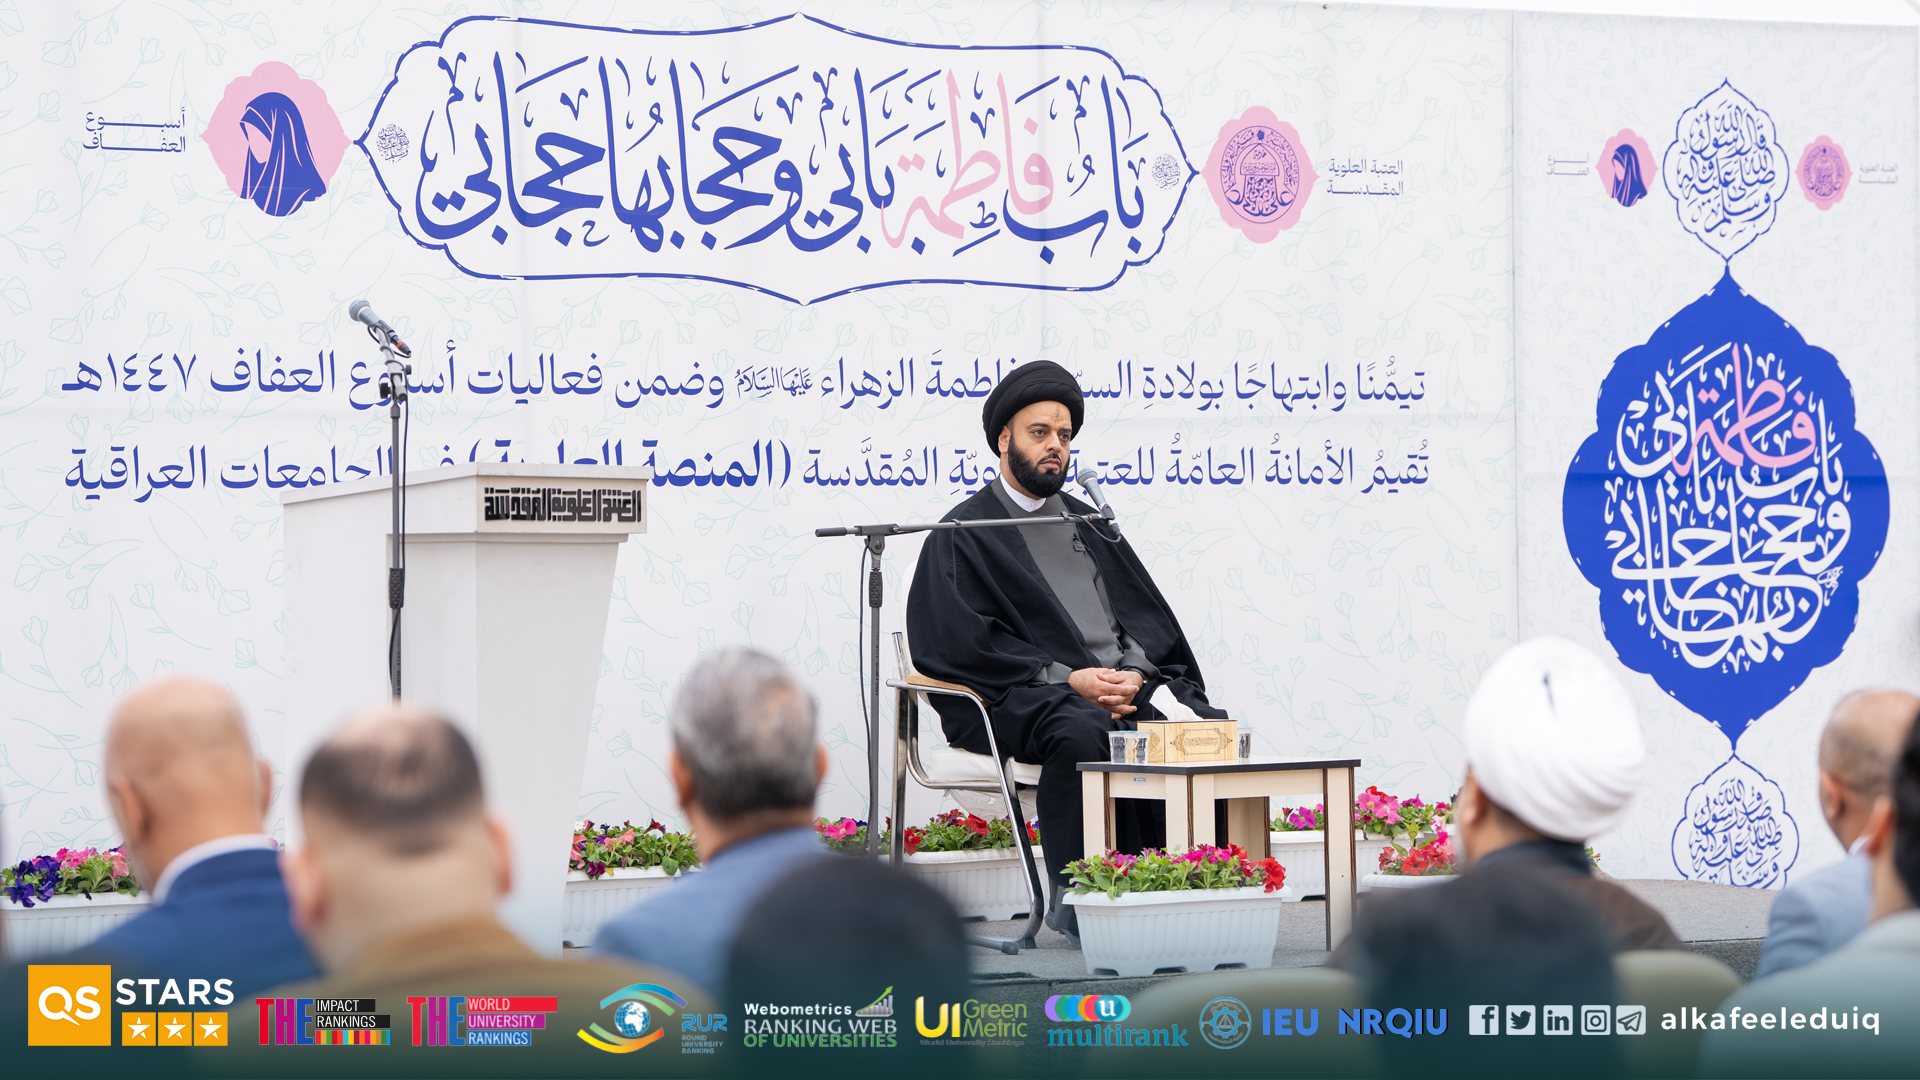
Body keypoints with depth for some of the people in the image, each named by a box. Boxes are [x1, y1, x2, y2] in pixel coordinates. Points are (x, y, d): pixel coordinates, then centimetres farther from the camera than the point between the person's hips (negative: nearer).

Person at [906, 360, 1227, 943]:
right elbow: (956, 643, -6)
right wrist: (1067, 678, -15)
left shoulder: (1090, 523, 27)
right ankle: (1074, 900, -32)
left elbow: (1152, 620, 21)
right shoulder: (963, 536, 9)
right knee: (1080, 734, -39)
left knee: (1211, 726, -24)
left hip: (1135, 684, 5)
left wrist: (1138, 675, -4)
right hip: (1025, 698, -5)